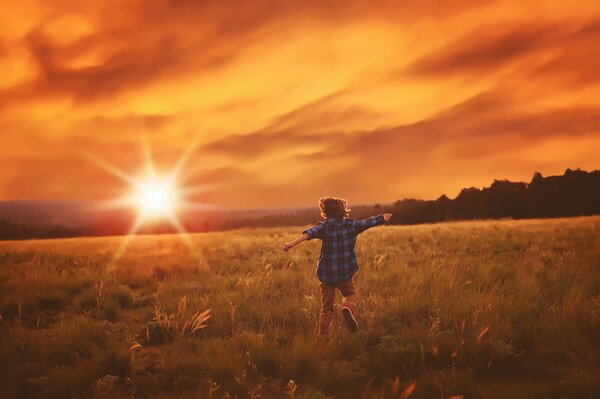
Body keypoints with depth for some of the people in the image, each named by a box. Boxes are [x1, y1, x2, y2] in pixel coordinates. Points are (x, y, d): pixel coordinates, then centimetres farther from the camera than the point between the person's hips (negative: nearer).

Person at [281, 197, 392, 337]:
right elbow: (369, 222, 16)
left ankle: (323, 337, 8)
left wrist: (292, 243, -42)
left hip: (326, 273, -1)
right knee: (350, 294, 26)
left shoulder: (325, 226, -9)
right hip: (345, 272, 1)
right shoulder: (351, 225, 1)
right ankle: (348, 308, -8)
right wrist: (384, 217, 34)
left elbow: (310, 233, -29)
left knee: (326, 308, 12)